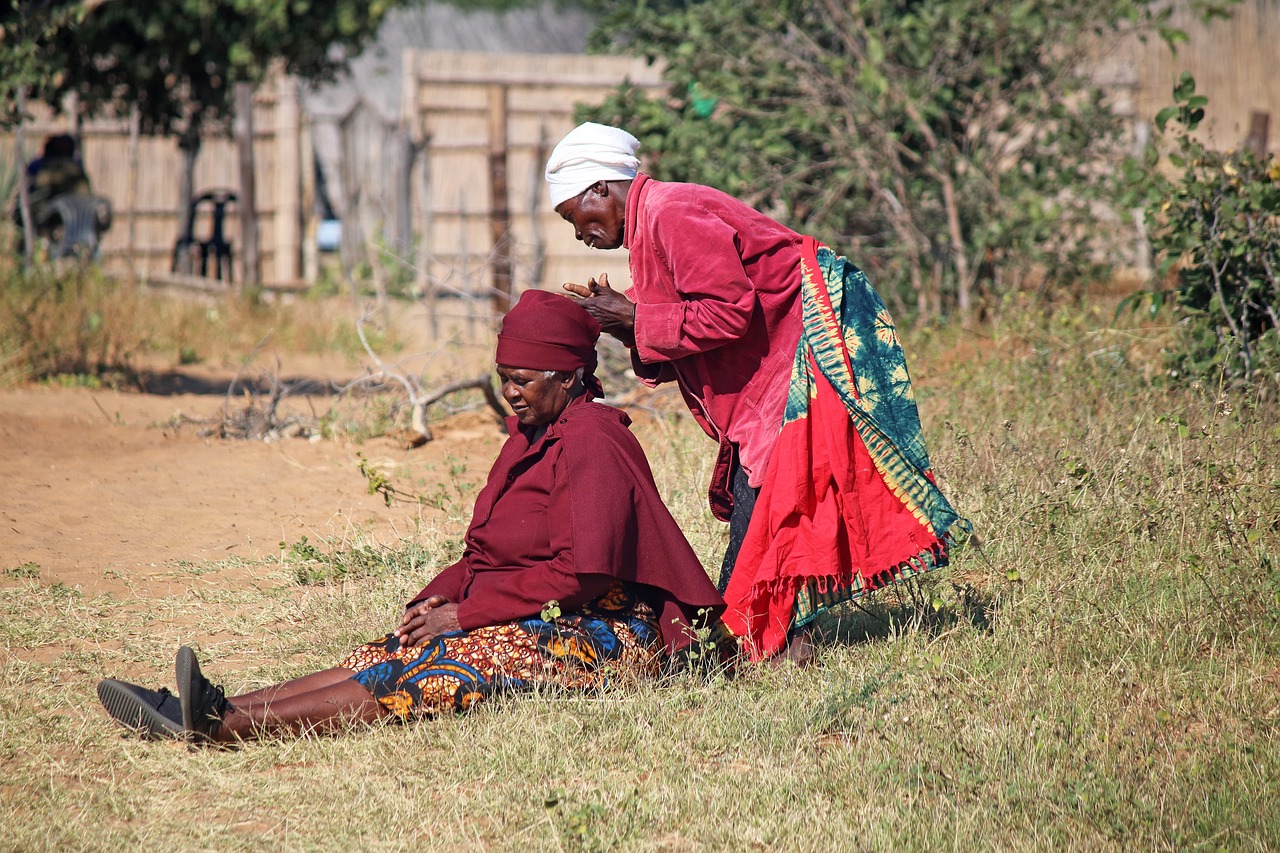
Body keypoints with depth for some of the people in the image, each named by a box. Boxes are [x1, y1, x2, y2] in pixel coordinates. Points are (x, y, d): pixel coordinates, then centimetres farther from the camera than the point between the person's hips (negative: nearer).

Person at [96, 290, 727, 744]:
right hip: (531, 623, 10)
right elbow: (484, 554, 20)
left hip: (602, 636, -10)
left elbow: (581, 573, -20)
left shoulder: (590, 441, -11)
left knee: (442, 670, -29)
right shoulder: (533, 436, 20)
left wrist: (465, 613, -17)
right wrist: (437, 600, -1)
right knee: (389, 658, -11)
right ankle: (212, 710, -28)